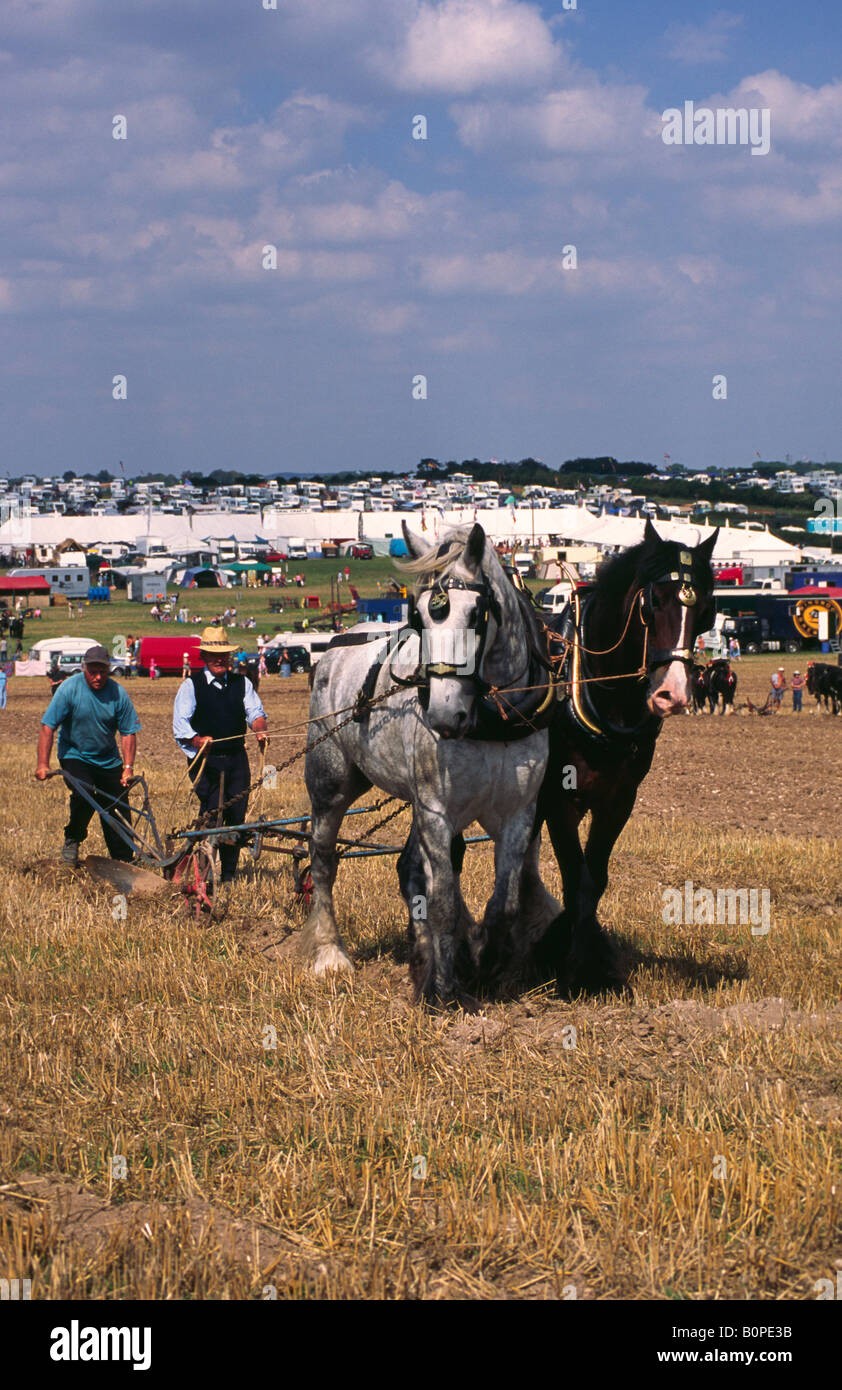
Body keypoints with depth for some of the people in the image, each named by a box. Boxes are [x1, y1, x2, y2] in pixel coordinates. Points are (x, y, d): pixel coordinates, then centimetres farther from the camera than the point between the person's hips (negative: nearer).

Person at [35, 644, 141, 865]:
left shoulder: (118, 693, -10)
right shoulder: (70, 688, -16)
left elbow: (129, 733, -5)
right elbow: (48, 727, -16)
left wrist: (128, 767, -14)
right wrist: (43, 764, -22)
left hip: (108, 759, 3)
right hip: (75, 754, -3)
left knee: (119, 810, 1)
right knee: (84, 794, -27)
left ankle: (124, 863, 14)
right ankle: (72, 840, -1)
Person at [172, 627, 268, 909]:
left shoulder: (241, 683, 13)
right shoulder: (191, 685, 1)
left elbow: (255, 711, 4)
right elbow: (180, 725, -7)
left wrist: (259, 727, -20)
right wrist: (198, 740, -26)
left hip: (236, 759, 4)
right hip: (205, 759, -4)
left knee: (236, 817, 4)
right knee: (213, 814, -17)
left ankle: (229, 878, 17)